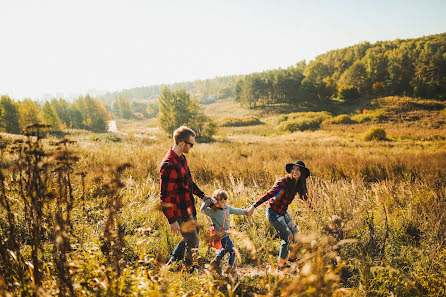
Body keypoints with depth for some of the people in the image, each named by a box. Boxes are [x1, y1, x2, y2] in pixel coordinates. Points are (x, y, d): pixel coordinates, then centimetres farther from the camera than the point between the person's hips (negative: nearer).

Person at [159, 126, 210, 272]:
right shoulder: (169, 165, -27)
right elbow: (165, 197, -25)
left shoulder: (181, 158, 5)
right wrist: (172, 220, -23)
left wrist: (202, 195, 15)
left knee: (192, 235, 25)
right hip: (180, 213, -10)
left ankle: (172, 263, 38)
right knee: (193, 243, 5)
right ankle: (191, 271, 27)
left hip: (189, 209, 10)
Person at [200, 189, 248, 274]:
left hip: (226, 234, 8)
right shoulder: (212, 211, -21)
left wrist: (244, 212, 25)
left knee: (225, 249, 30)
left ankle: (215, 262, 44)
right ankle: (230, 267, 23)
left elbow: (235, 211, 15)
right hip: (221, 236, -8)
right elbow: (202, 209, -33)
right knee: (232, 251, 4)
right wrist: (209, 200, -35)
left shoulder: (227, 208, -1)